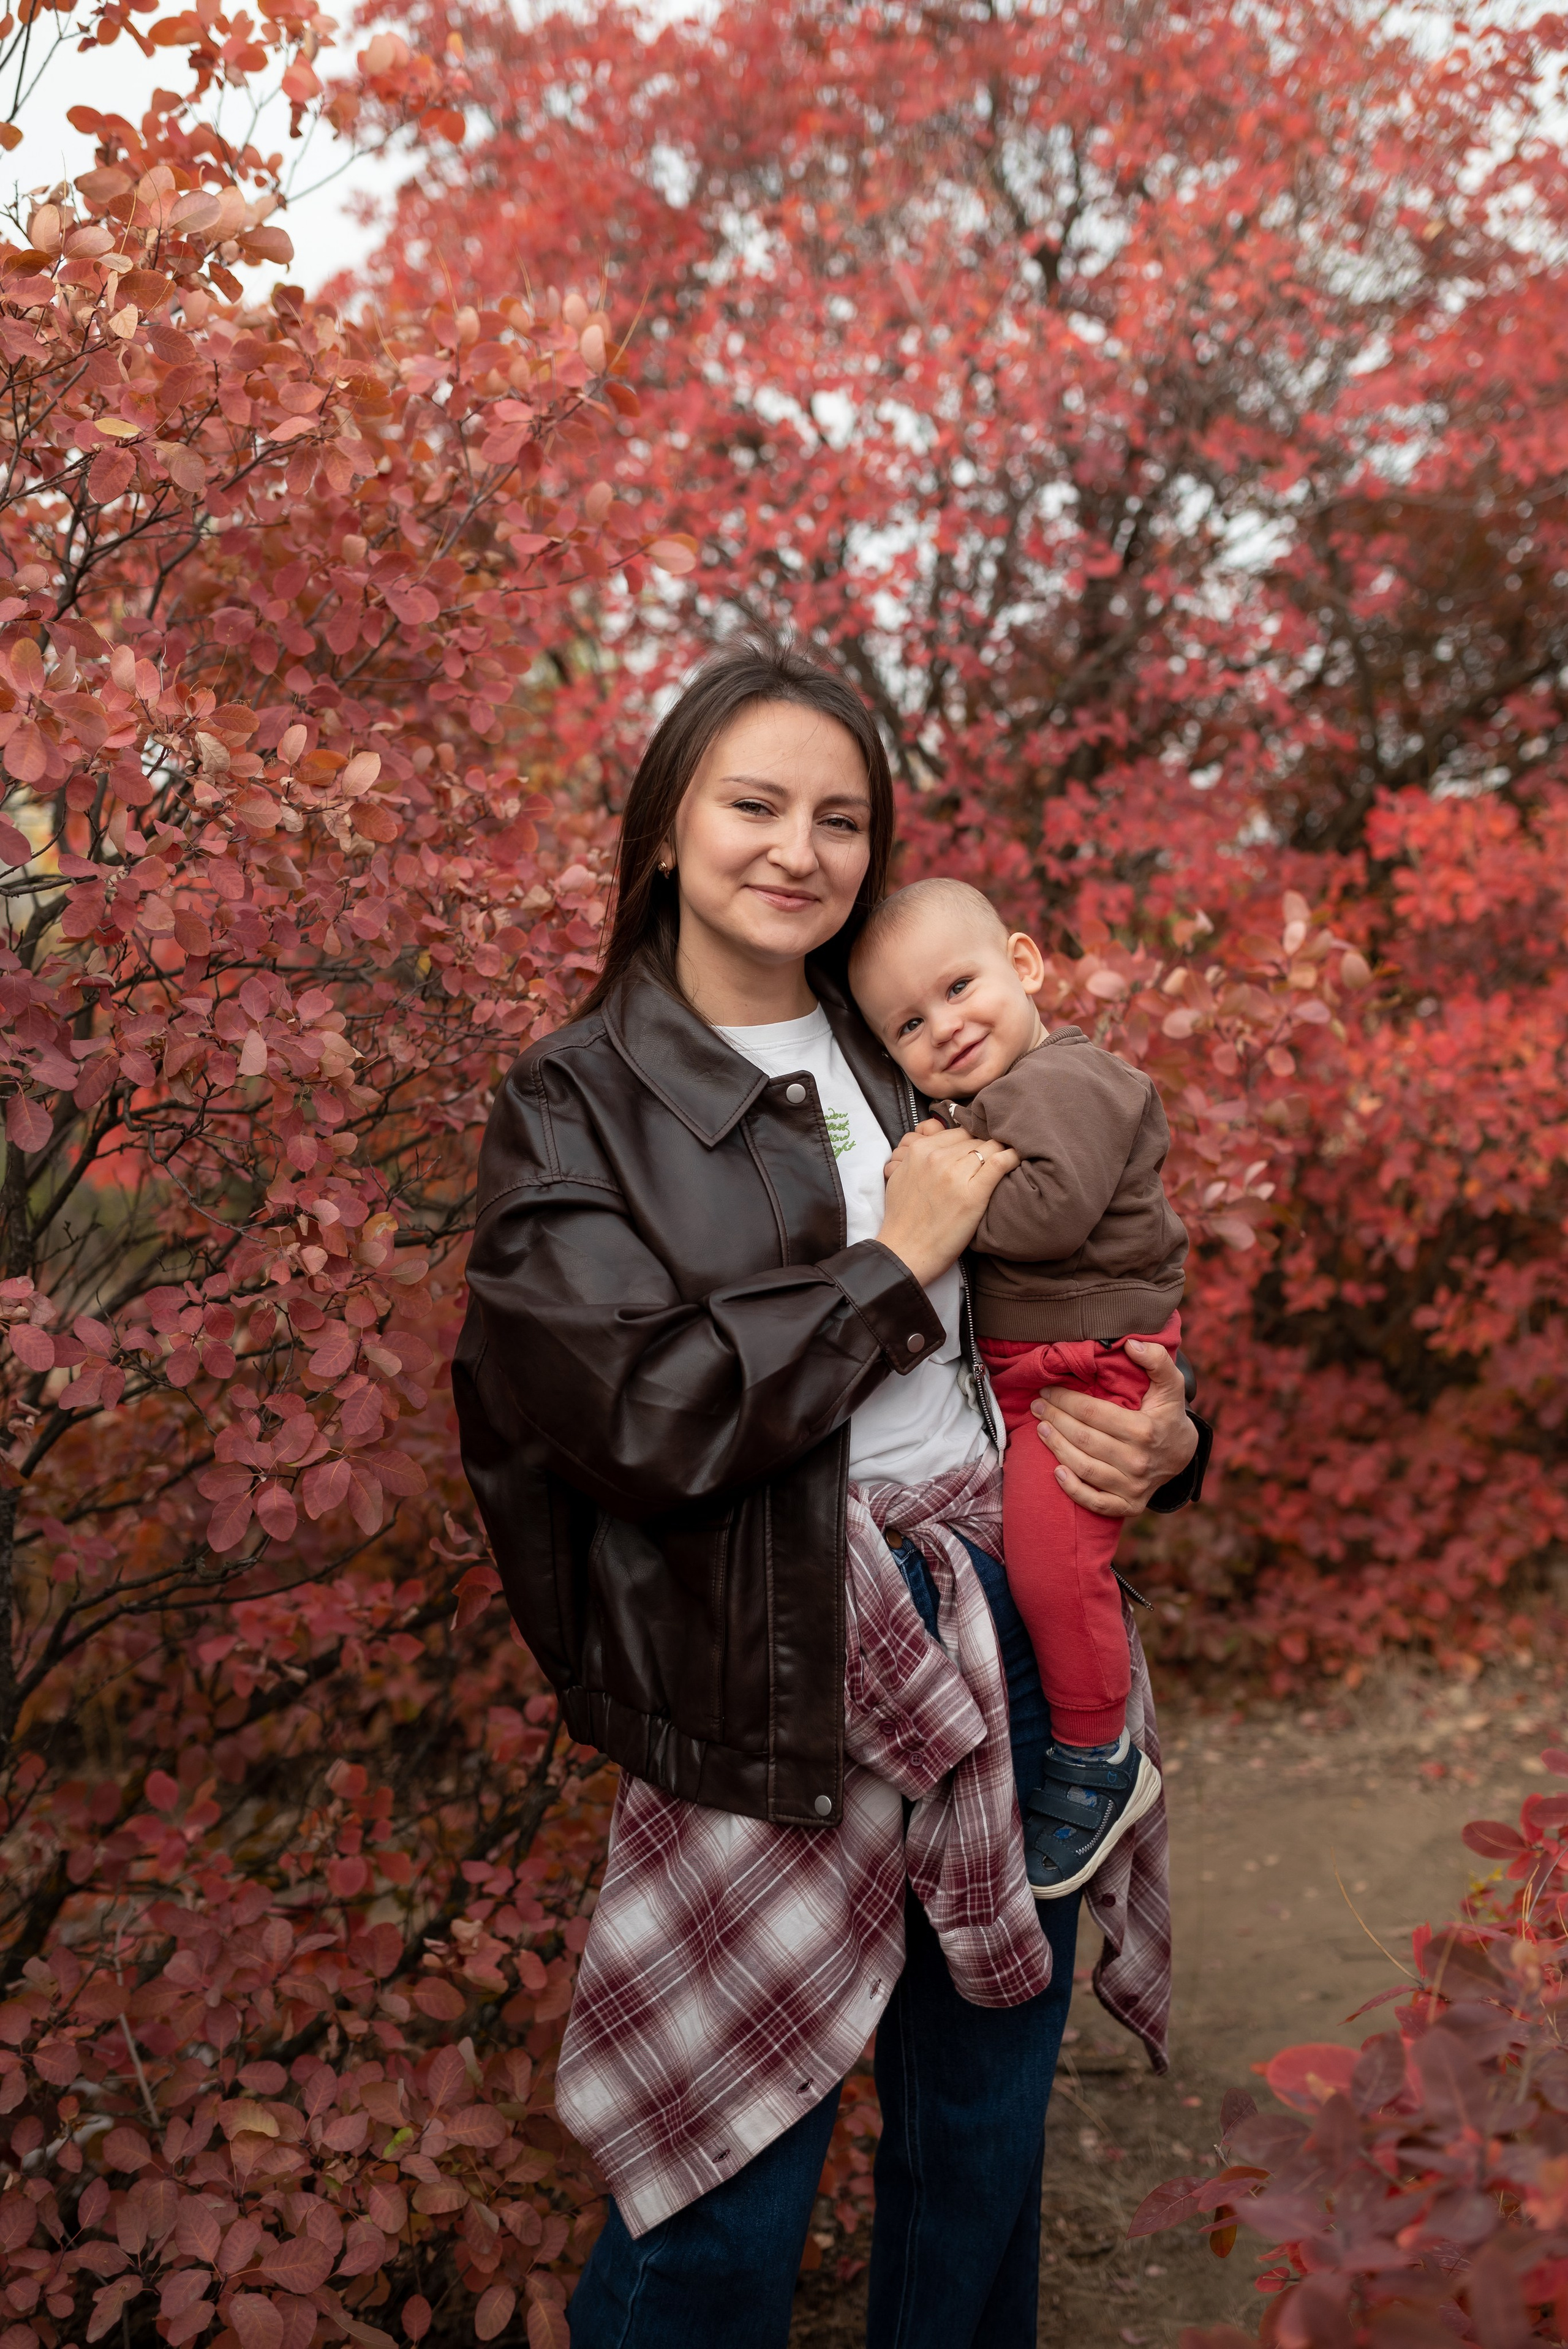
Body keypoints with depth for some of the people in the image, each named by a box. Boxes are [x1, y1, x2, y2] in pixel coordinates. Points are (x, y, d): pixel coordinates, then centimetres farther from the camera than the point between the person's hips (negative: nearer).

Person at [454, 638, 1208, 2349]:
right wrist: (893, 1264, -13)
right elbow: (640, 1416, -18)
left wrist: (1160, 1436, -1)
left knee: (987, 2117, 20)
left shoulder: (906, 1063, 10)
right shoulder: (579, 1106, -5)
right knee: (729, 2204, 4)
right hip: (778, 1683, -5)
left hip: (1008, 1625, 5)